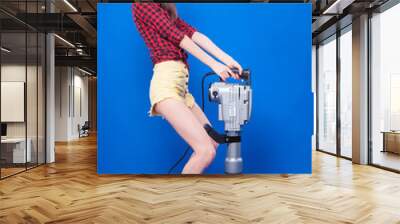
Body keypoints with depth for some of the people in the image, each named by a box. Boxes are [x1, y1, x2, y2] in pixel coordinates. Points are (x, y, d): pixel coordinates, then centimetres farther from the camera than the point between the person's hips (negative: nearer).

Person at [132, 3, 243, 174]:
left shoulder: (168, 11, 26)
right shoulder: (142, 5, 2)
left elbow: (196, 35, 10)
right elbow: (177, 37, -7)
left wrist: (227, 59, -2)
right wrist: (214, 64, -9)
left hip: (180, 86, 9)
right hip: (166, 85, -9)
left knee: (212, 144, 13)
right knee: (206, 151, -17)